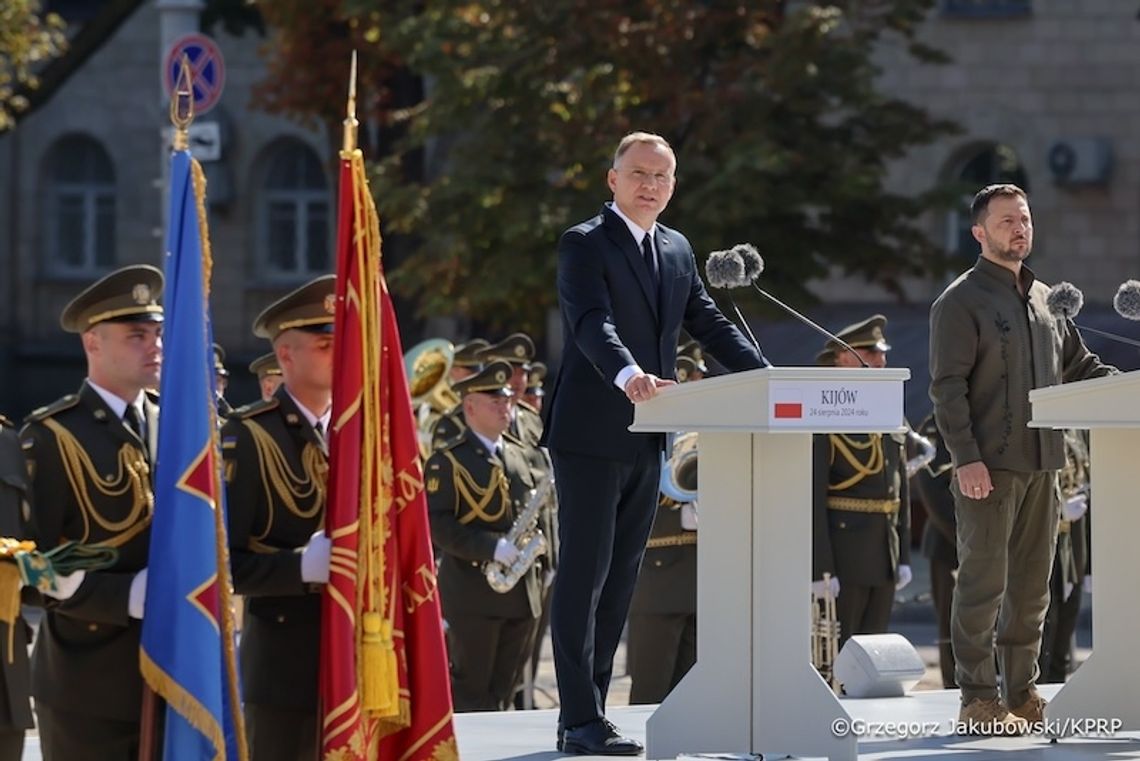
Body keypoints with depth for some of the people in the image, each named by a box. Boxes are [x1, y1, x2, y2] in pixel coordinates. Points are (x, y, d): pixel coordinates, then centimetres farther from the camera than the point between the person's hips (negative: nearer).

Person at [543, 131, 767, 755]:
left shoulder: (677, 251, 17)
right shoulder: (584, 245, -8)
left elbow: (709, 323, 15)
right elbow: (593, 322, -23)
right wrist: (628, 374, -42)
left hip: (646, 441, 8)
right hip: (592, 435, -8)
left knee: (619, 581, 9)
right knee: (583, 575, -7)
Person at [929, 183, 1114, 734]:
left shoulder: (1044, 299, 16)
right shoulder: (962, 301, -5)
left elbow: (1078, 364, 23)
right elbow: (947, 387, -11)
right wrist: (965, 457, -19)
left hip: (1041, 465, 7)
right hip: (989, 469, -7)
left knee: (1032, 585, 9)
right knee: (983, 583, -5)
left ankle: (1022, 693, 16)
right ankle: (978, 699, -2)